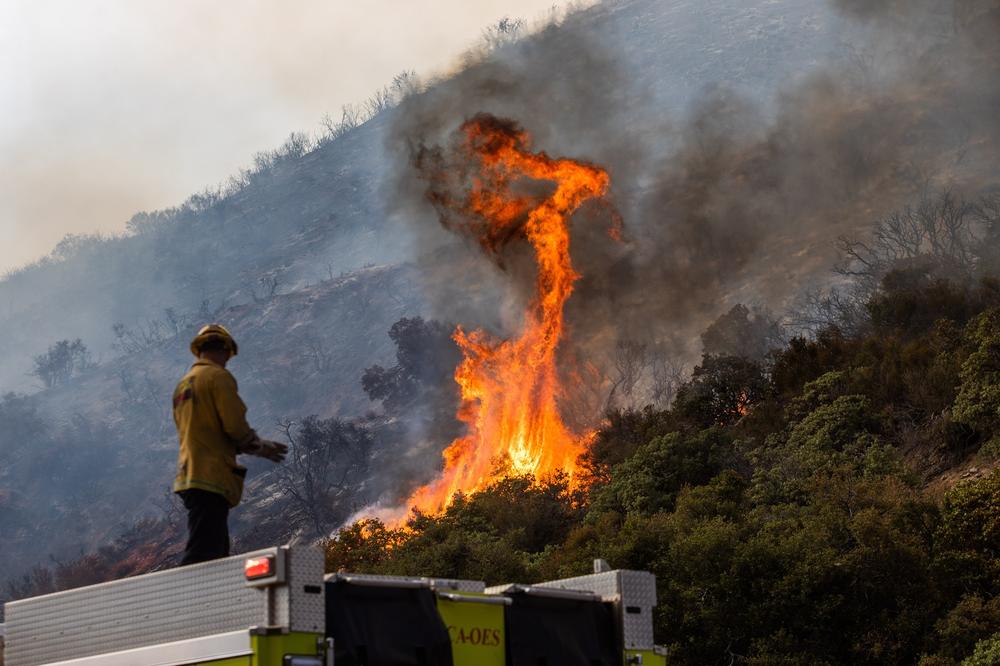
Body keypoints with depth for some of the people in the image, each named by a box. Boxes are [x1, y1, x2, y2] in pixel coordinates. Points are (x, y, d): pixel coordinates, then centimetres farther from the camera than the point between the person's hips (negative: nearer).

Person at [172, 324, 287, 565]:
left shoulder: (183, 385, 21)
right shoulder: (218, 376, -6)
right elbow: (236, 426, -13)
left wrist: (257, 447, 22)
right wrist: (260, 447, 8)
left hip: (188, 477, 9)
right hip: (211, 478, -9)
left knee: (217, 551, 13)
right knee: (202, 554, -14)